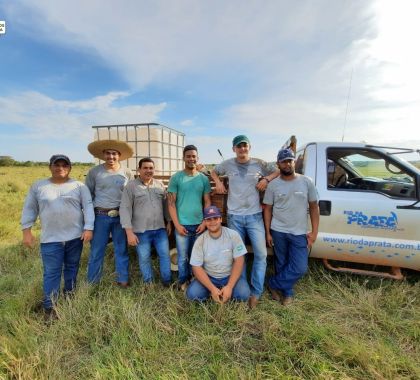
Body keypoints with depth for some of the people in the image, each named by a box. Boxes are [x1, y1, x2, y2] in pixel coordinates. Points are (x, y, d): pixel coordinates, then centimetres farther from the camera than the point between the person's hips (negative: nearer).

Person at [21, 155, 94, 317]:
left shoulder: (79, 186, -2)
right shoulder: (38, 186, 4)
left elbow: (88, 207, -6)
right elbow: (29, 209, 8)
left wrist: (88, 228, -14)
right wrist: (26, 231, 3)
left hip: (75, 236, 1)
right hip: (51, 239, 0)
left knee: (72, 268, 16)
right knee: (52, 273, 2)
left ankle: (70, 295, 36)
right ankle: (49, 306, 14)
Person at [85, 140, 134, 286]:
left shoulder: (127, 173, 2)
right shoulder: (94, 172, -1)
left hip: (121, 216, 1)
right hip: (100, 216, -1)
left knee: (122, 250, 11)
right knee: (96, 250, 8)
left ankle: (123, 281, 26)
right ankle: (92, 283, 26)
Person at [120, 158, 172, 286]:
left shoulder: (160, 185, 5)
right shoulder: (131, 186, -7)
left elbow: (166, 205, 13)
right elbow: (125, 209, -10)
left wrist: (169, 222, 12)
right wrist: (129, 232, -14)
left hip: (160, 229, 3)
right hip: (141, 231, -3)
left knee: (165, 255, 9)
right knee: (144, 259, 11)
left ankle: (167, 282, 29)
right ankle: (149, 284, 32)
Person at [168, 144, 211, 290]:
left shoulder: (203, 178, 4)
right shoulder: (176, 178, -3)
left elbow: (207, 202, 6)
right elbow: (171, 203, -5)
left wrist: (204, 222, -2)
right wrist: (177, 224, -10)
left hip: (199, 224, 2)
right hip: (182, 225, -2)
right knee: (183, 257, 9)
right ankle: (183, 281, 31)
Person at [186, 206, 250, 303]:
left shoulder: (233, 235, -13)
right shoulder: (200, 240, -11)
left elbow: (239, 261, -13)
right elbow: (197, 268, -11)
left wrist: (229, 287, -21)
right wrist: (212, 289, -21)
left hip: (230, 276, 0)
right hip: (208, 277, 1)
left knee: (244, 294, -26)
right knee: (192, 294, -22)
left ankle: (226, 292, 6)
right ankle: (215, 292, 6)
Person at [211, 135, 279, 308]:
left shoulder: (259, 164, -1)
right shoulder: (227, 164, 1)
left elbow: (277, 172, 9)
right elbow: (214, 171, 19)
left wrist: (266, 179, -9)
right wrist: (218, 182, 0)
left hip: (254, 216, 0)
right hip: (234, 216, 1)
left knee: (261, 254, -1)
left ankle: (256, 292, 17)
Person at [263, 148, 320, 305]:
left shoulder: (307, 182, -2)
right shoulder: (273, 185, -3)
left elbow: (314, 207, 2)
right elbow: (267, 209, 1)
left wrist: (314, 232, -2)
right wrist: (268, 232, -2)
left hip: (299, 233, 1)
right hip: (278, 231, 0)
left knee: (300, 268, -4)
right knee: (281, 264, 12)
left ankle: (273, 284, 18)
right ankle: (287, 292, 35)